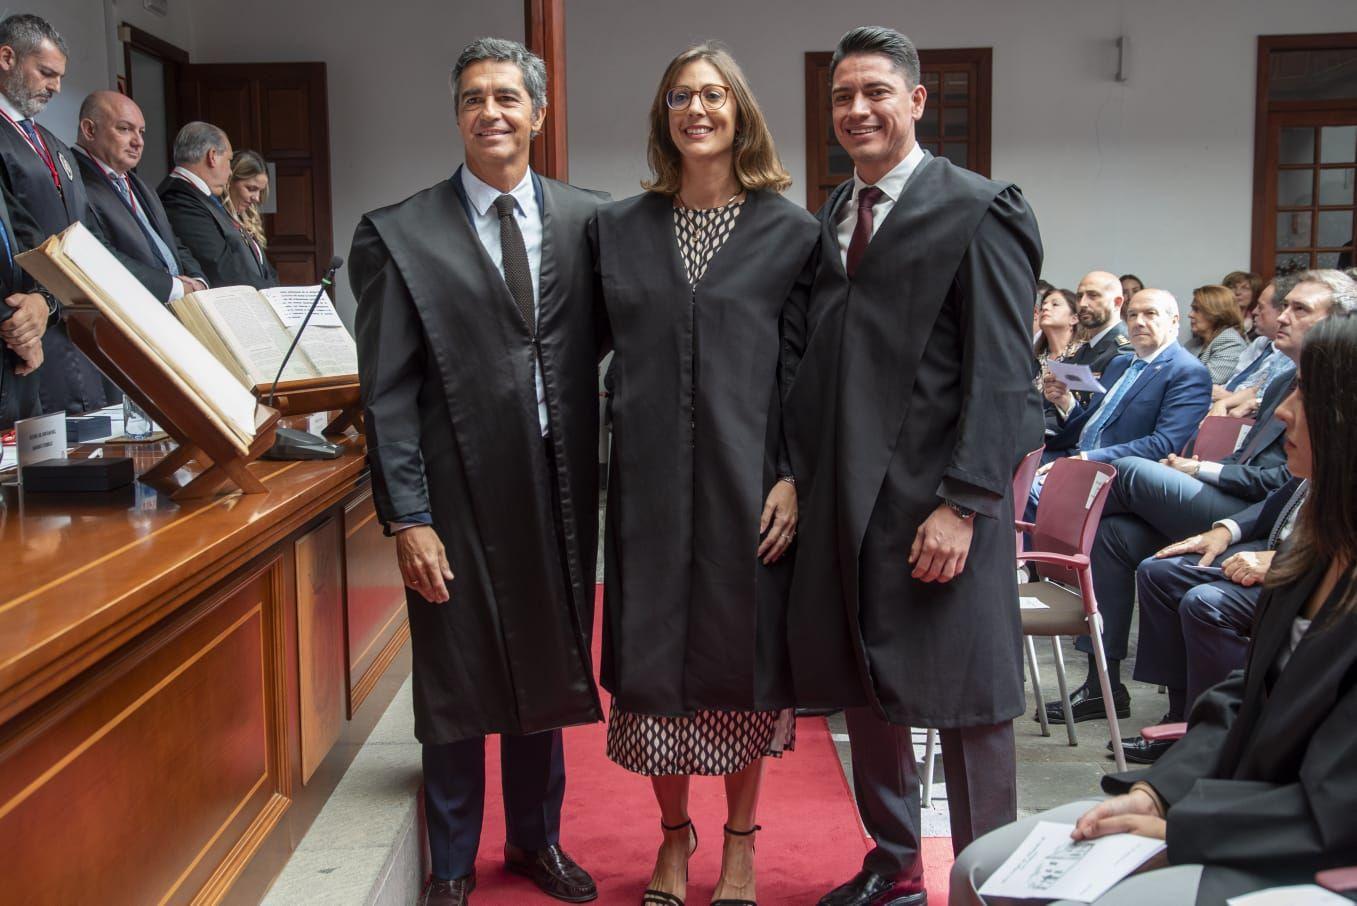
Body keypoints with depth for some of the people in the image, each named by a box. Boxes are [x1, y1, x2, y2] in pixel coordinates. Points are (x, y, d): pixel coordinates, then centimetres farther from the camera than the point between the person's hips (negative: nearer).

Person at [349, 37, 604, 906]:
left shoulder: (586, 219, 3)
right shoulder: (400, 234, -4)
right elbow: (386, 394, -6)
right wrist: (408, 517, -10)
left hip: (561, 487, 3)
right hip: (460, 492, -2)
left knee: (549, 671, 16)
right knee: (456, 686, 10)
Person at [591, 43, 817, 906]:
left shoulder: (788, 230, 1)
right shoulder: (621, 227, 7)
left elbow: (803, 363, -2)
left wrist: (793, 478, -9)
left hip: (746, 473, -2)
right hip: (650, 476, 2)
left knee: (744, 649, 7)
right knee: (654, 649, 8)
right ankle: (674, 835, 26)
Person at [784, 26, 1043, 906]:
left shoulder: (978, 211, -6)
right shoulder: (831, 216, 13)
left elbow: (1003, 376, -11)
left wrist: (962, 503, -17)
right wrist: (804, 481, 7)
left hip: (934, 503, -6)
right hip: (842, 501, 7)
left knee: (967, 704, 3)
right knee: (864, 690, 15)